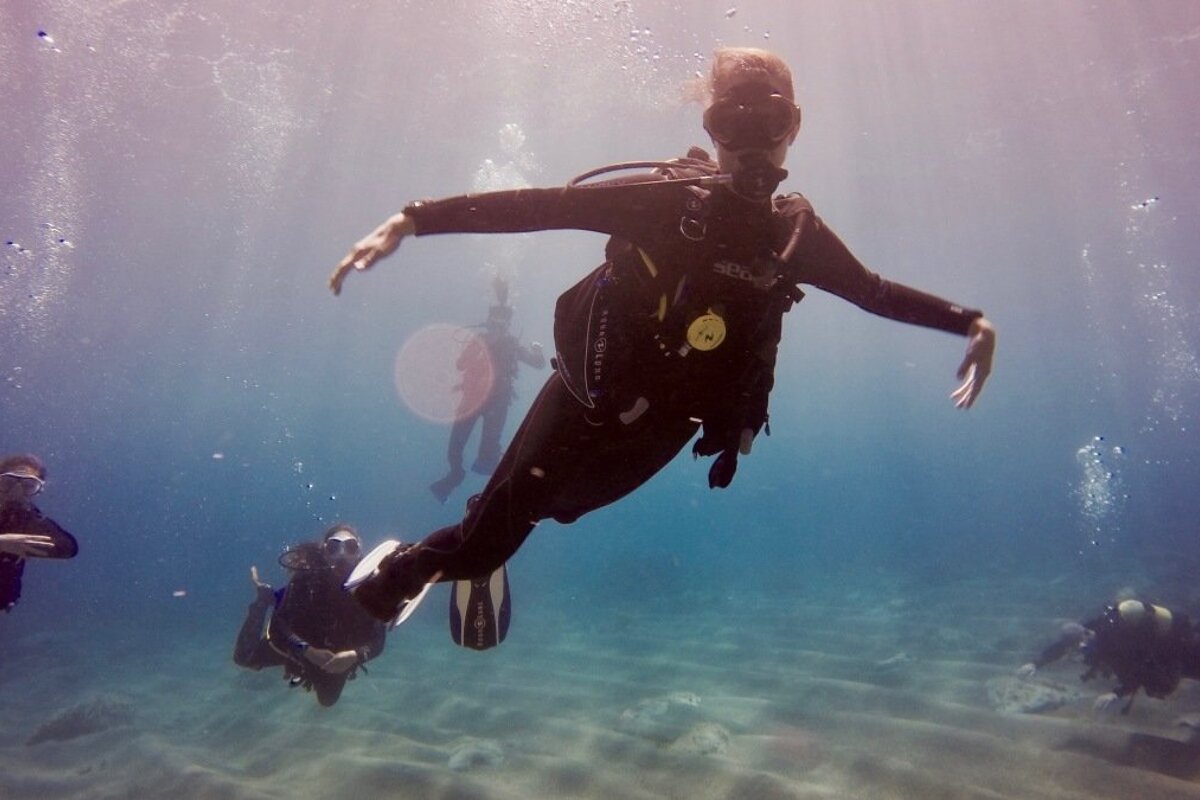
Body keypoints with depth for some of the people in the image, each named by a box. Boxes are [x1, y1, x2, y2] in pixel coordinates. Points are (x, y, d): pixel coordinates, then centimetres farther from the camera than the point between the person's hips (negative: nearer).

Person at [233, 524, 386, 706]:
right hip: (297, 646, -1)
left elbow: (377, 641, -30)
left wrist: (355, 656, -48)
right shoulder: (307, 577, -33)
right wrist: (307, 651, -46)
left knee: (328, 700, 27)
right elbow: (278, 626, -32)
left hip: (339, 657, 2)